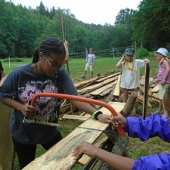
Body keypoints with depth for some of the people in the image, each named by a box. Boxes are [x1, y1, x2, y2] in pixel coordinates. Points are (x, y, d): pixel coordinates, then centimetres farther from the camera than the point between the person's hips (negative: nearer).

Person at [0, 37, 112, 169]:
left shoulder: (60, 73, -19)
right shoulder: (19, 74, -22)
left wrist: (97, 114, -40)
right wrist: (21, 107, -26)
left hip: (50, 131, 2)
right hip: (23, 134, -1)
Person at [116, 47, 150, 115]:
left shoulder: (137, 62, -4)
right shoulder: (123, 63, -5)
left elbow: (144, 61, -11)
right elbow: (117, 66, -23)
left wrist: (146, 60, -34)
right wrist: (122, 58, -11)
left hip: (134, 85, 0)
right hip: (125, 84, 0)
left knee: (136, 99, 8)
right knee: (125, 99, 15)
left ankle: (136, 110, 34)